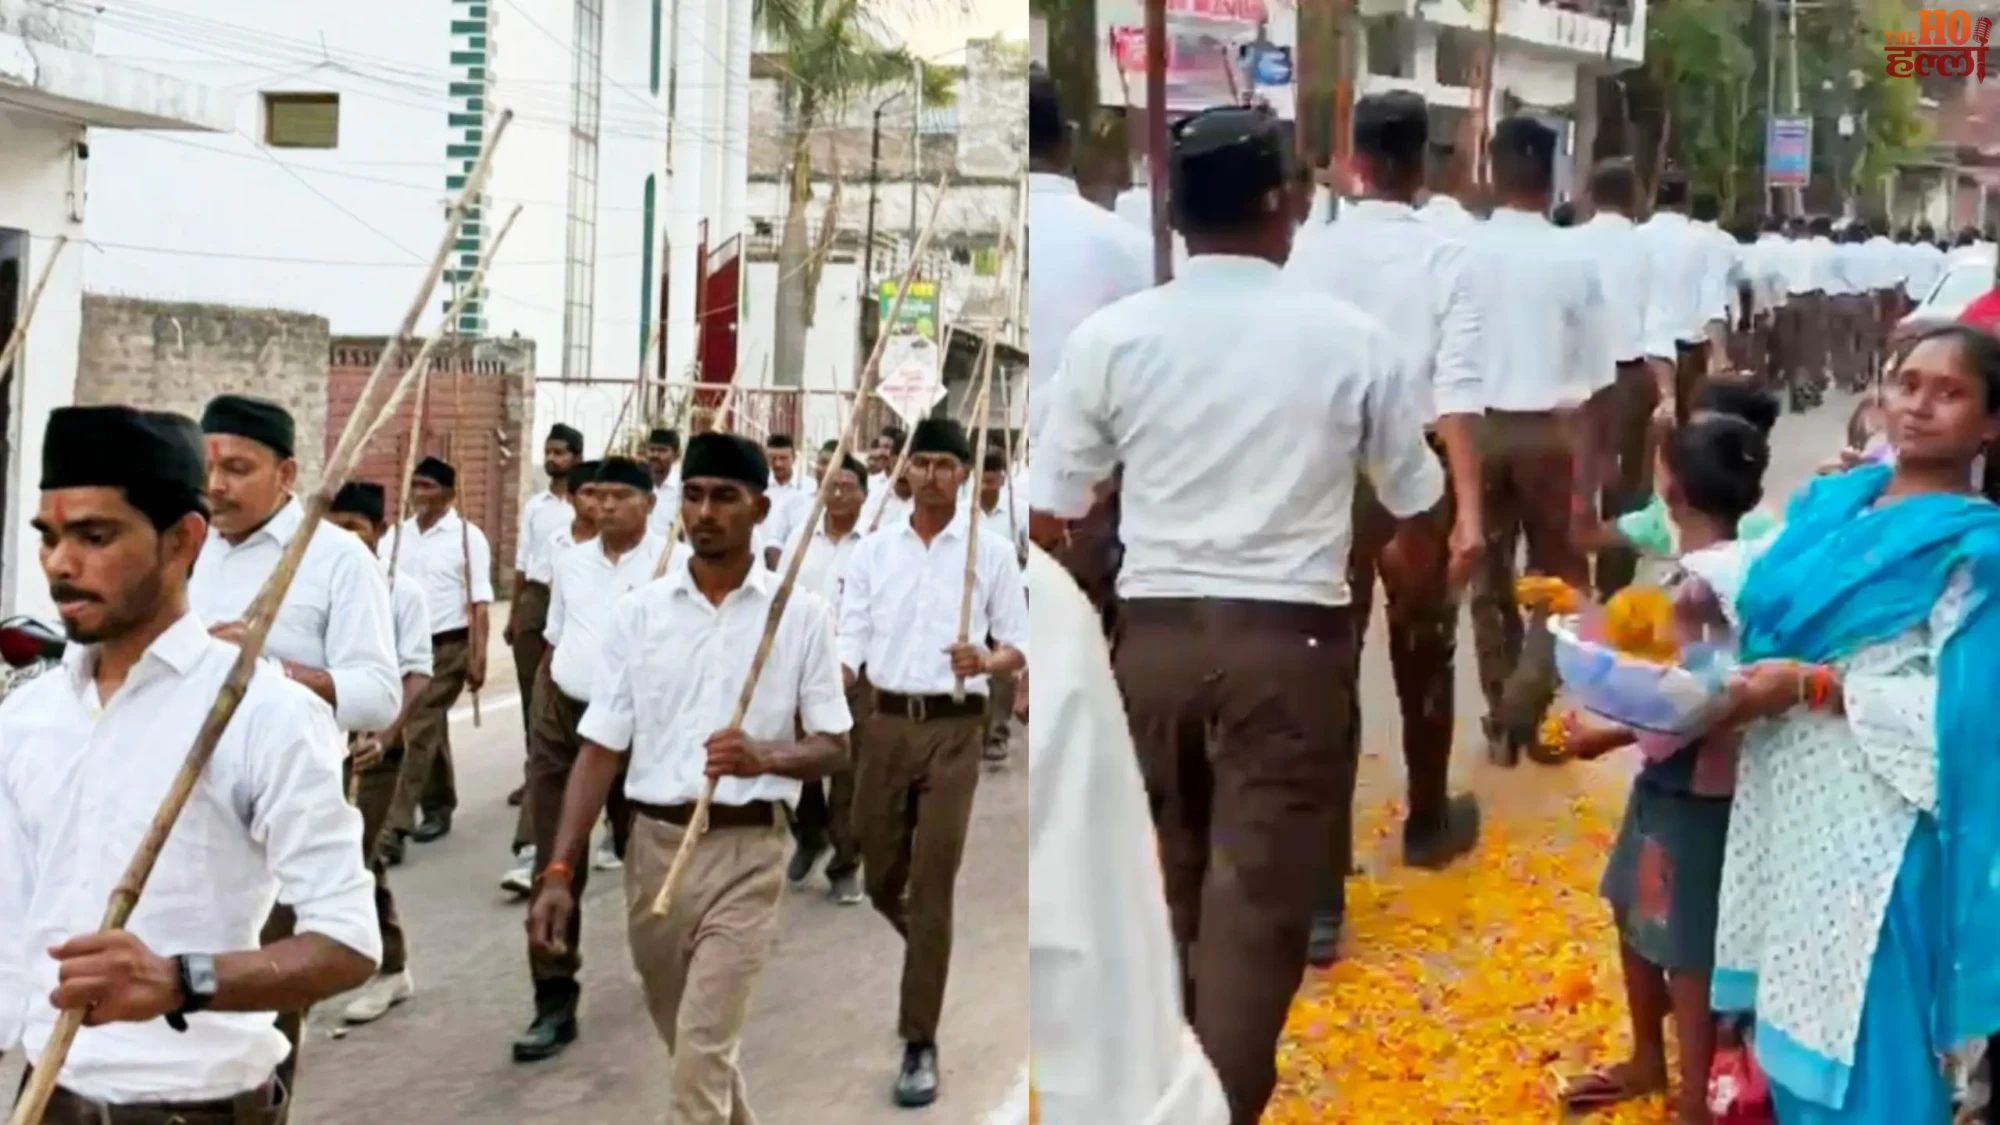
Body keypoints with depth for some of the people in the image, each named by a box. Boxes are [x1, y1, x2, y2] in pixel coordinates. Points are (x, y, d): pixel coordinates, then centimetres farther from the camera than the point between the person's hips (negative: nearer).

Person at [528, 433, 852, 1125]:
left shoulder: (801, 614, -2)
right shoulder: (637, 612, 3)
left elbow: (834, 747, 1)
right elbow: (601, 750, 2)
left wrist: (765, 758, -21)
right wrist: (559, 871, -6)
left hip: (746, 851, -3)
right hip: (654, 845, 4)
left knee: (704, 1048, -11)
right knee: (690, 1042, 18)